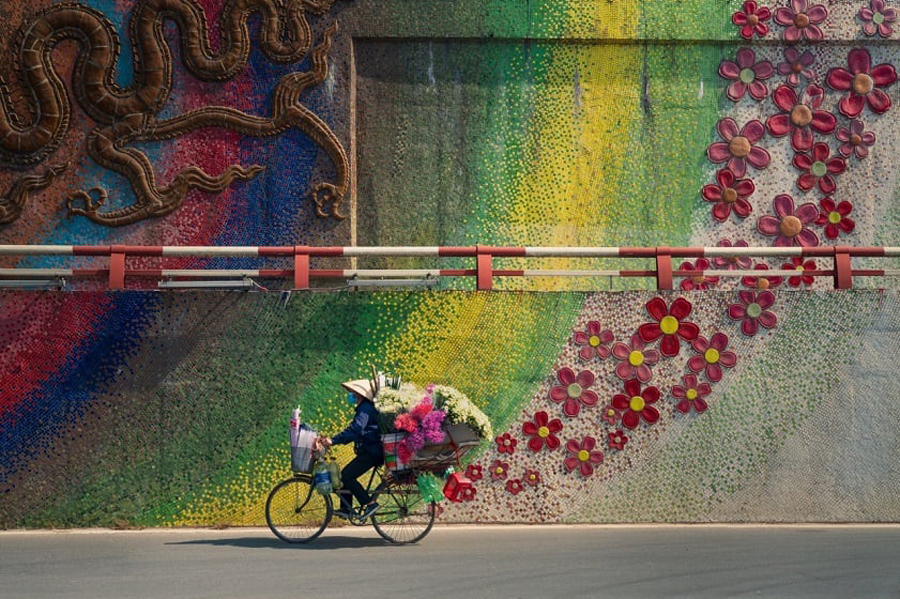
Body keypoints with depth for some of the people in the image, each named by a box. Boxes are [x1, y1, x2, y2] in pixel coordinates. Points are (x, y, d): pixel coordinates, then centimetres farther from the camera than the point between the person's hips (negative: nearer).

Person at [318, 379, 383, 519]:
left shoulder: (365, 410, -15)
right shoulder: (364, 409, 18)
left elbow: (355, 430, -27)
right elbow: (354, 430, 23)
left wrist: (333, 441, -33)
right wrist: (332, 439, 20)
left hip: (371, 453, -11)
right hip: (369, 451, 11)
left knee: (347, 476, -15)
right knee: (345, 475, 11)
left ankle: (370, 504, -14)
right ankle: (346, 509, 14)